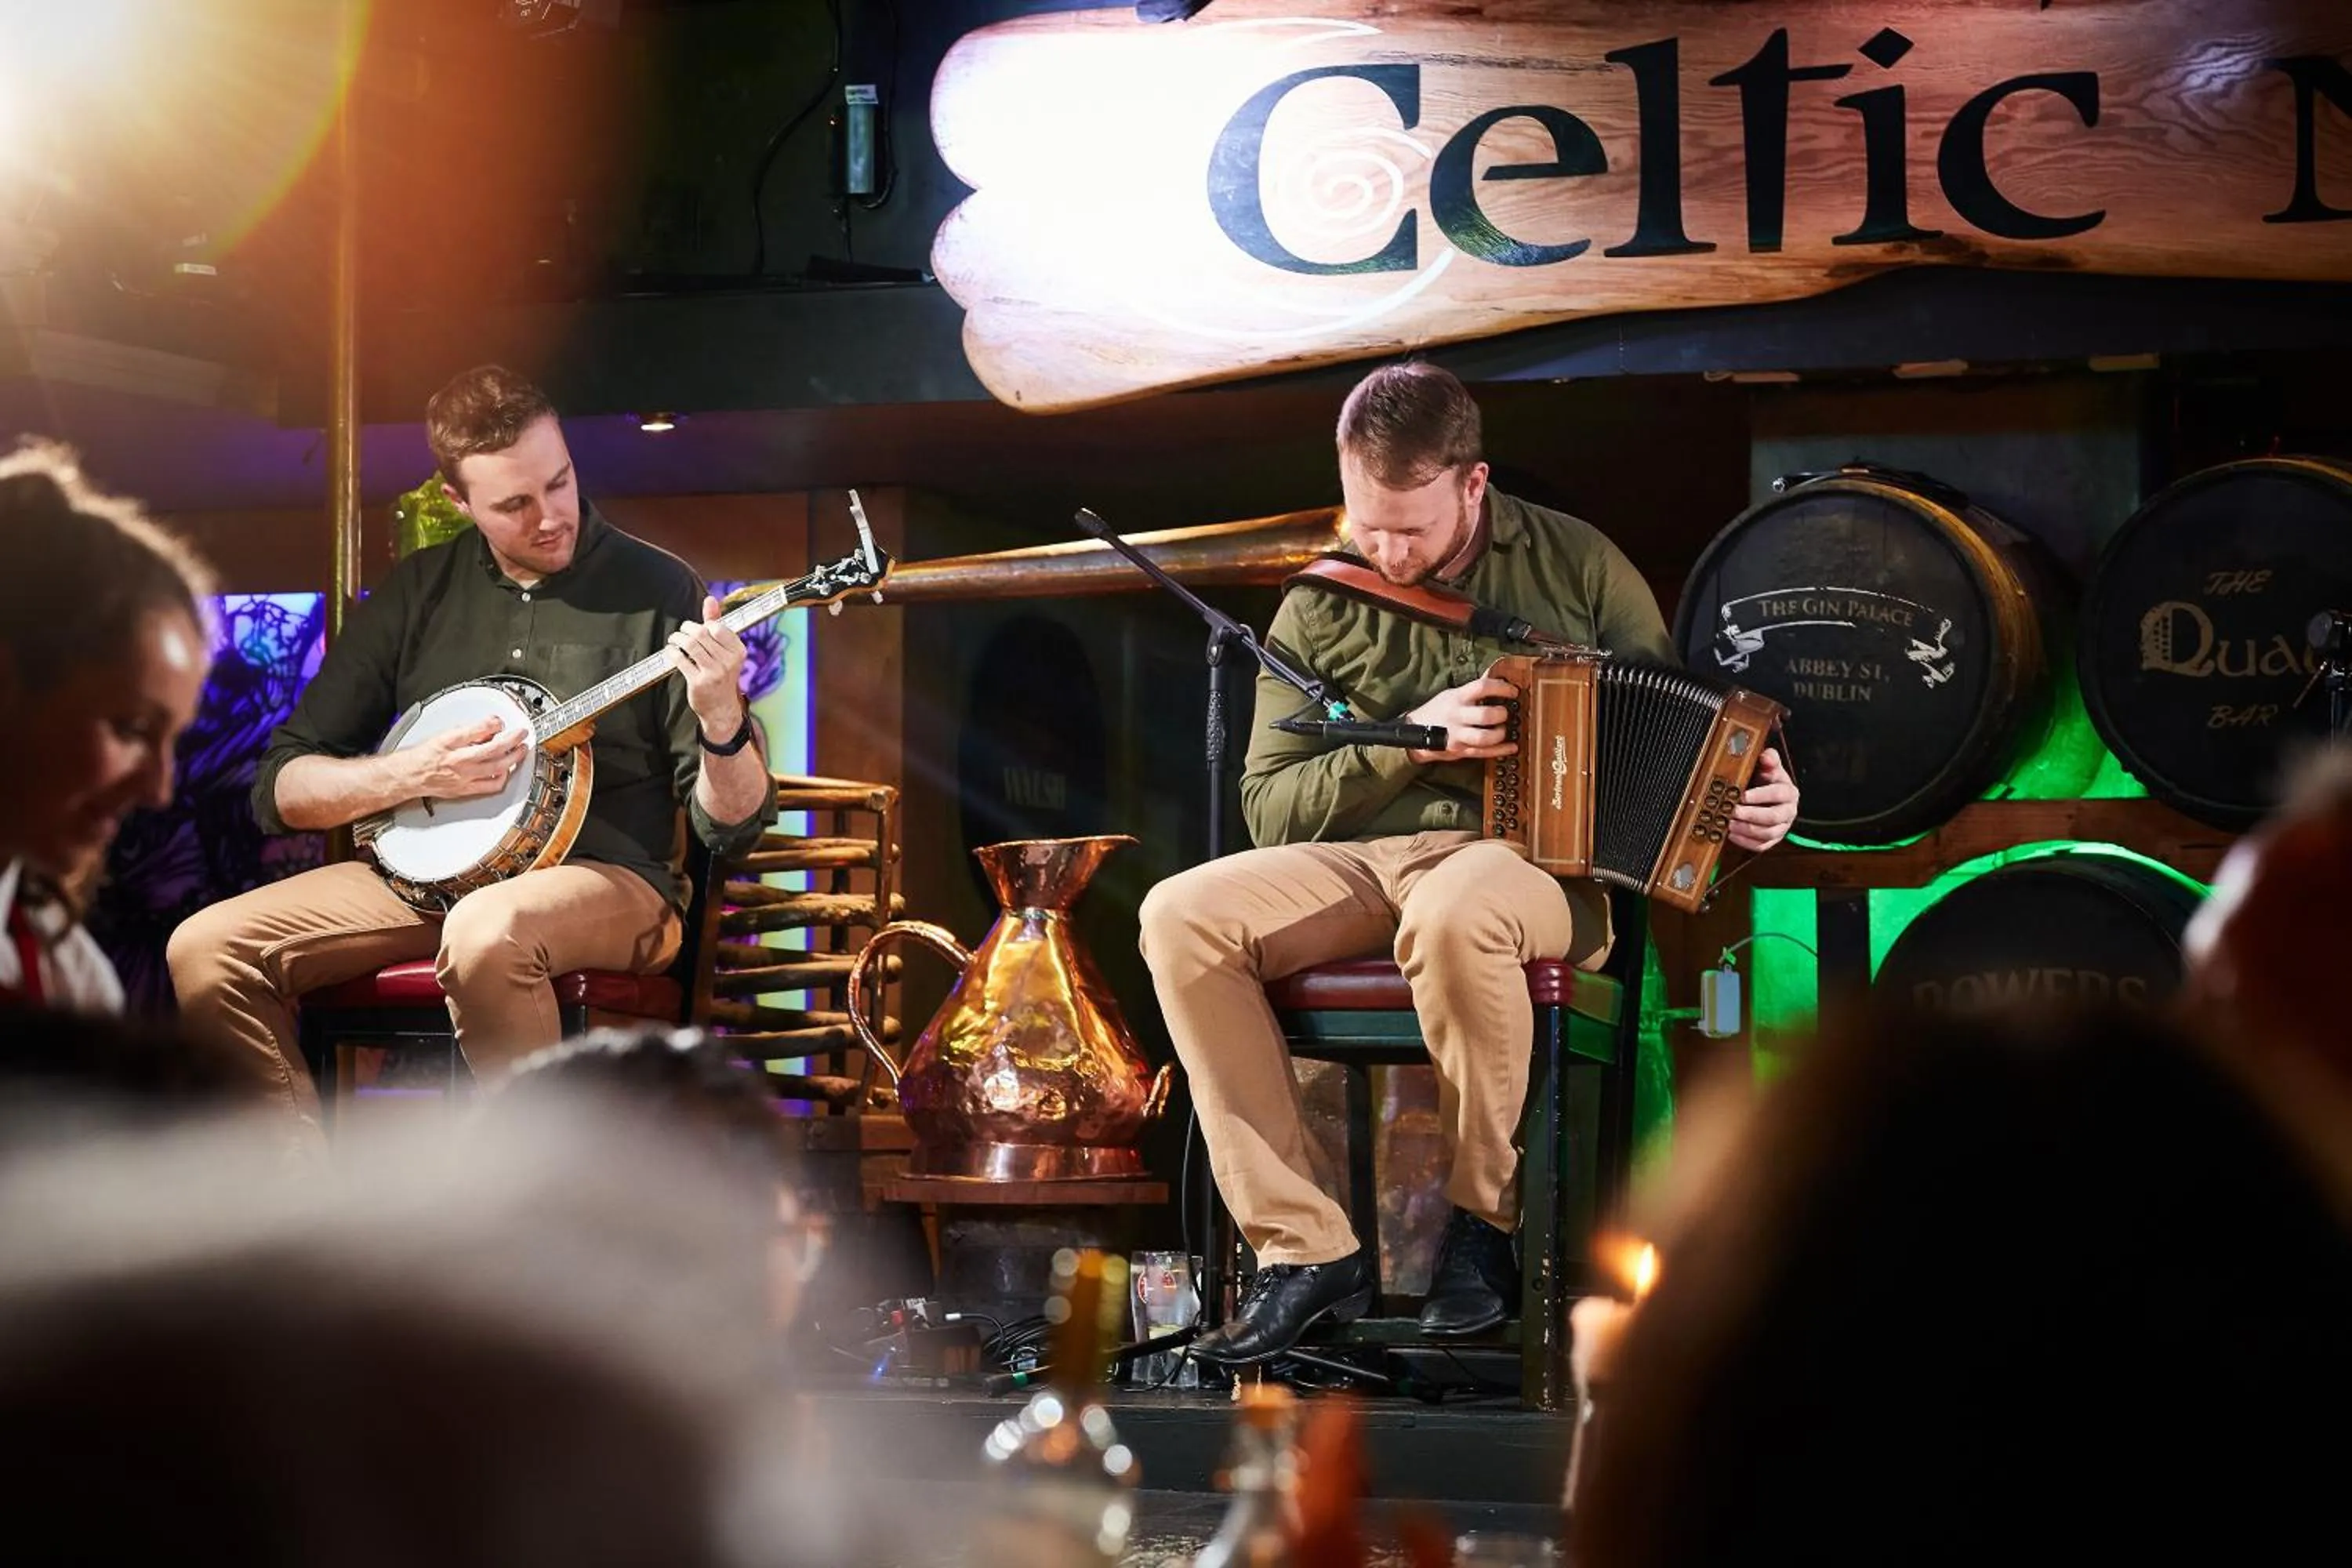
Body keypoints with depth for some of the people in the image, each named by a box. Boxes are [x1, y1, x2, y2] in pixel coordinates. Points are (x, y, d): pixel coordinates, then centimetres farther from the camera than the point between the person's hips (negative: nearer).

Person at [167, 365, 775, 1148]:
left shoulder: (657, 590, -2)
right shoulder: (417, 591, 8)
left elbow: (732, 827, -4)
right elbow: (281, 788, 8)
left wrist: (722, 721, -26)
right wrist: (411, 774, -11)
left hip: (606, 882, -4)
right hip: (425, 871, 4)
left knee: (488, 931, -39)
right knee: (208, 948, -17)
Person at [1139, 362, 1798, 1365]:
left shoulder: (1576, 566, 6)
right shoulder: (1320, 613, 10)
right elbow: (1268, 809, 6)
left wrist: (1750, 800, -8)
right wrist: (1407, 738, -8)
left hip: (1537, 867, -3)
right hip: (1362, 865, 3)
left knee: (1452, 913, -41)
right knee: (1181, 916, -25)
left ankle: (1483, 1225, -19)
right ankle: (1304, 1249, -23)